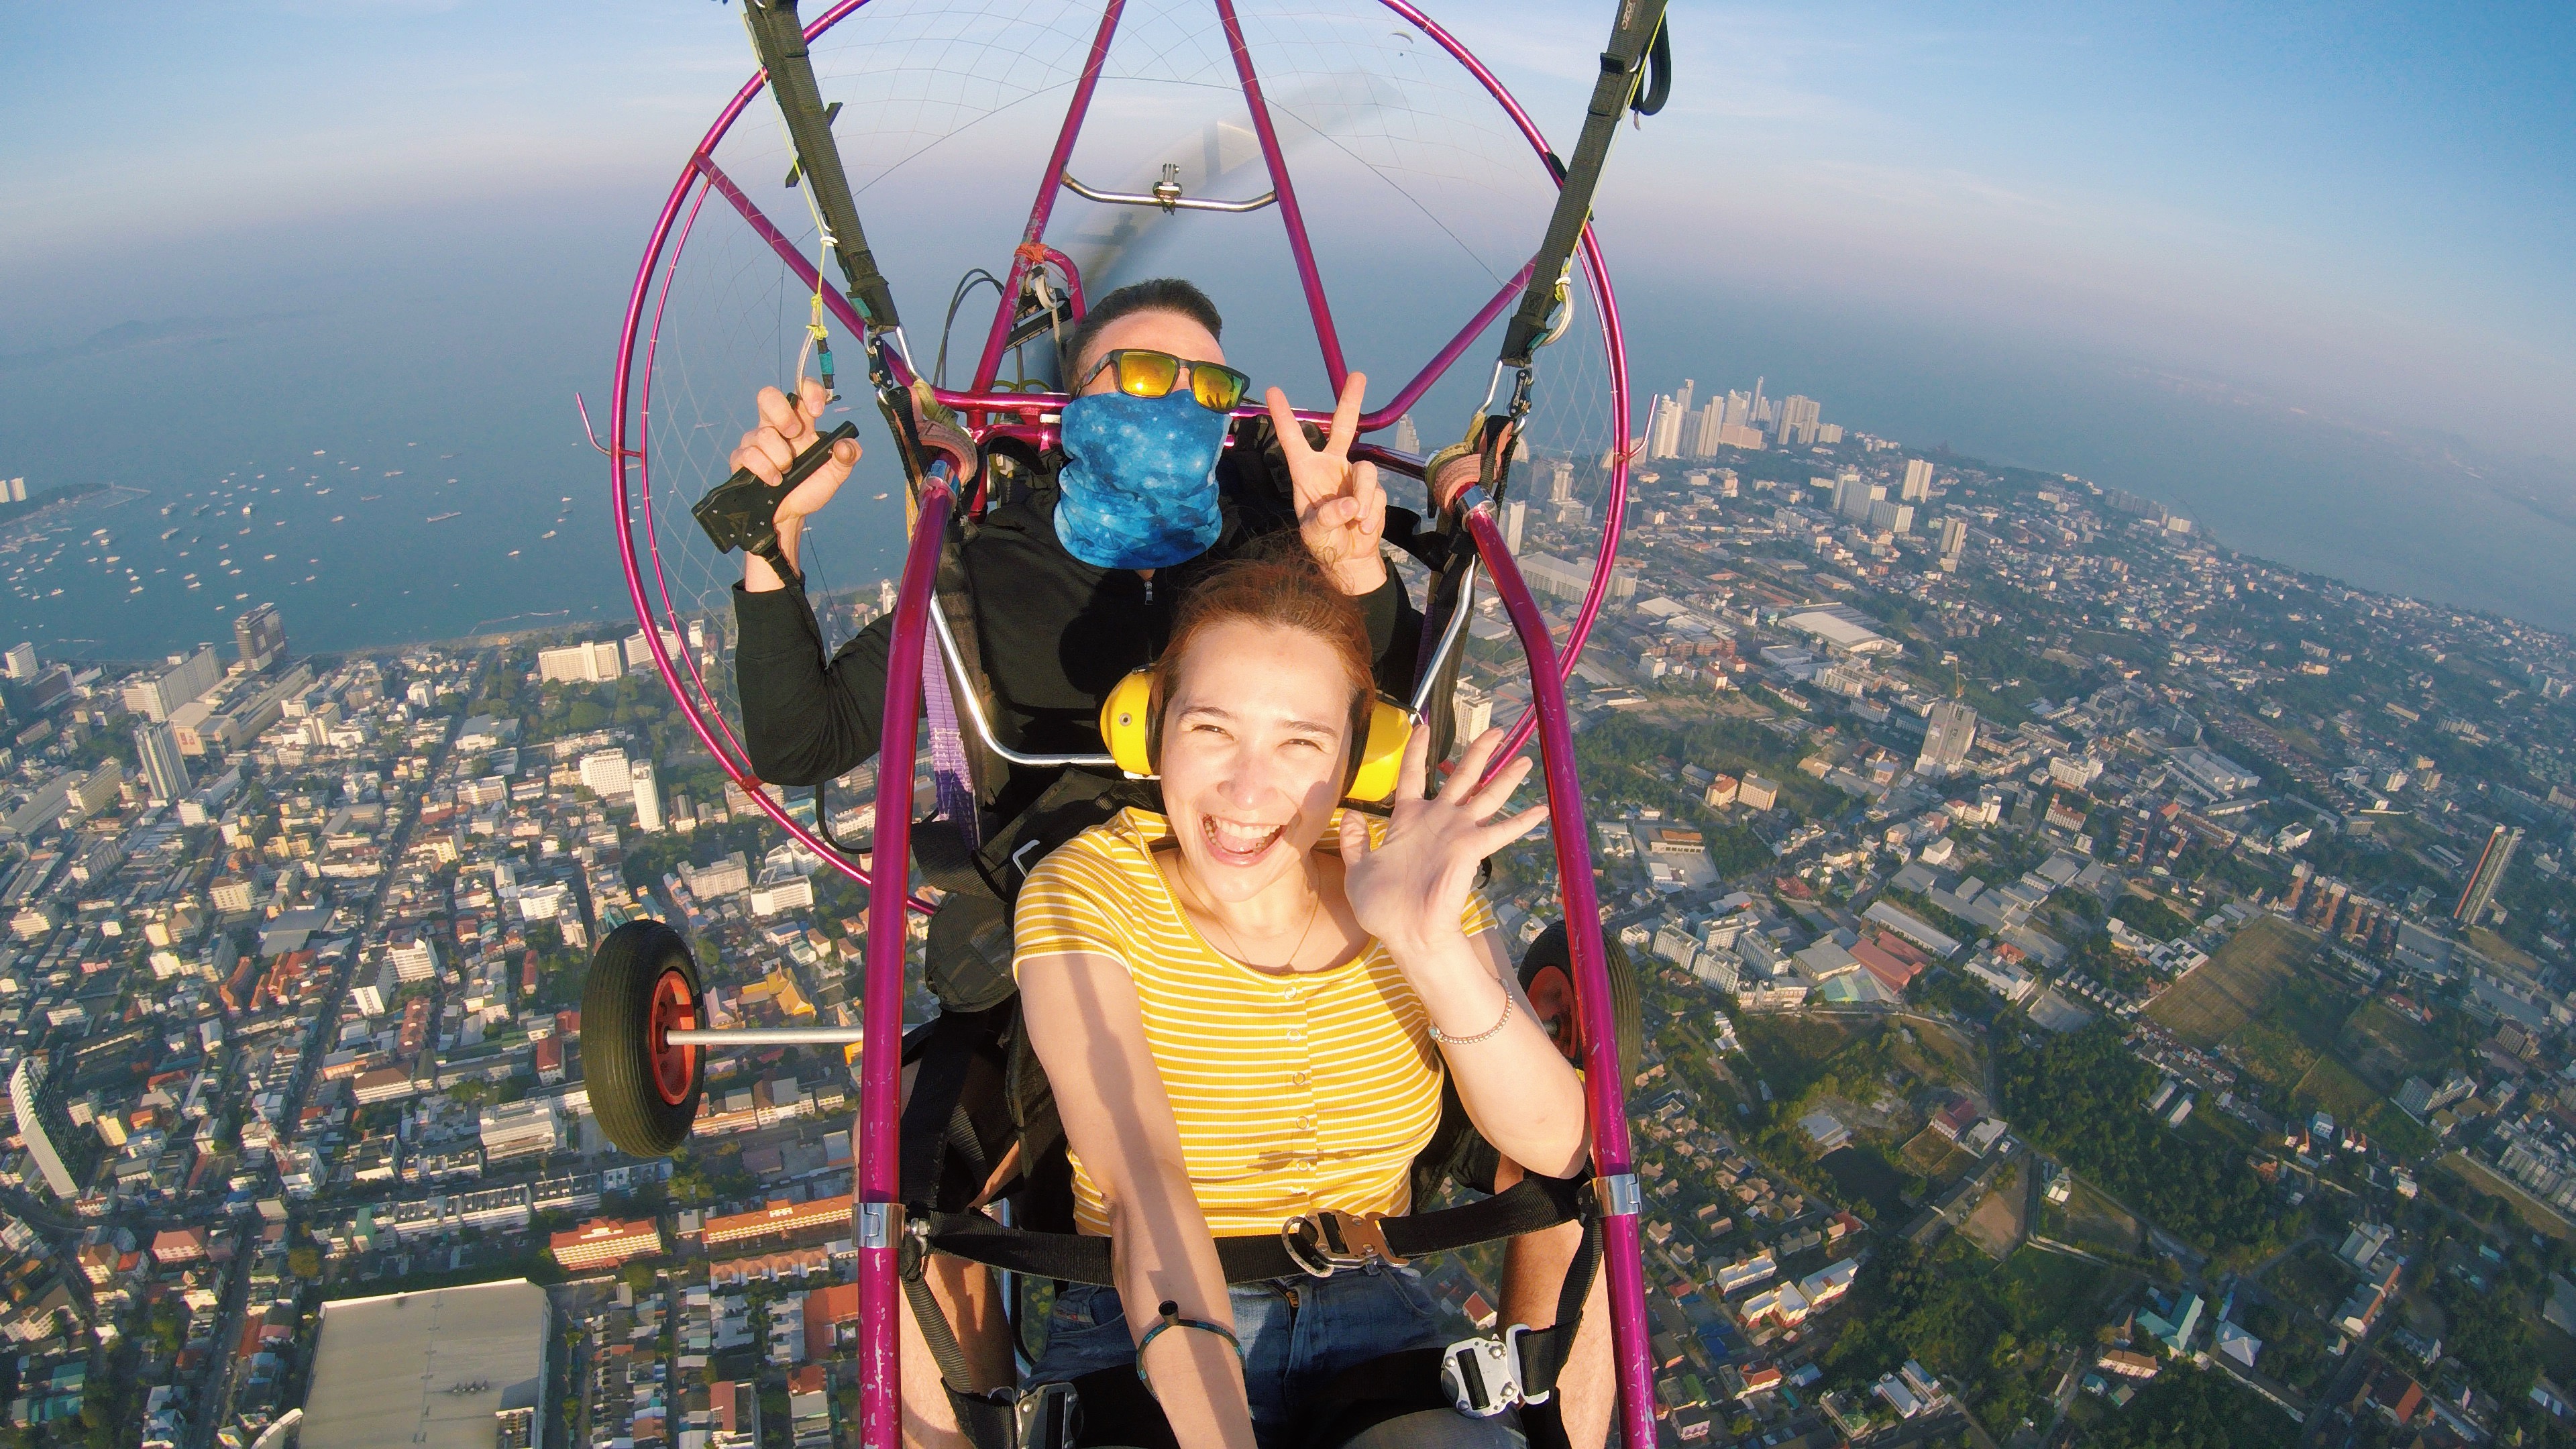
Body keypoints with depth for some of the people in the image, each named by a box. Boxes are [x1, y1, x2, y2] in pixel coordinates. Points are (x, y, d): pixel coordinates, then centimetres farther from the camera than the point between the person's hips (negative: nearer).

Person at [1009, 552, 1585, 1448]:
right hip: (1145, 1338, -1)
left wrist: (1436, 953, -31)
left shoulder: (1407, 877, -6)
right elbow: (1144, 1183, -25)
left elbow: (1555, 1148, -15)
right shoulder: (1084, 893, -12)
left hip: (1370, 1319, 2)